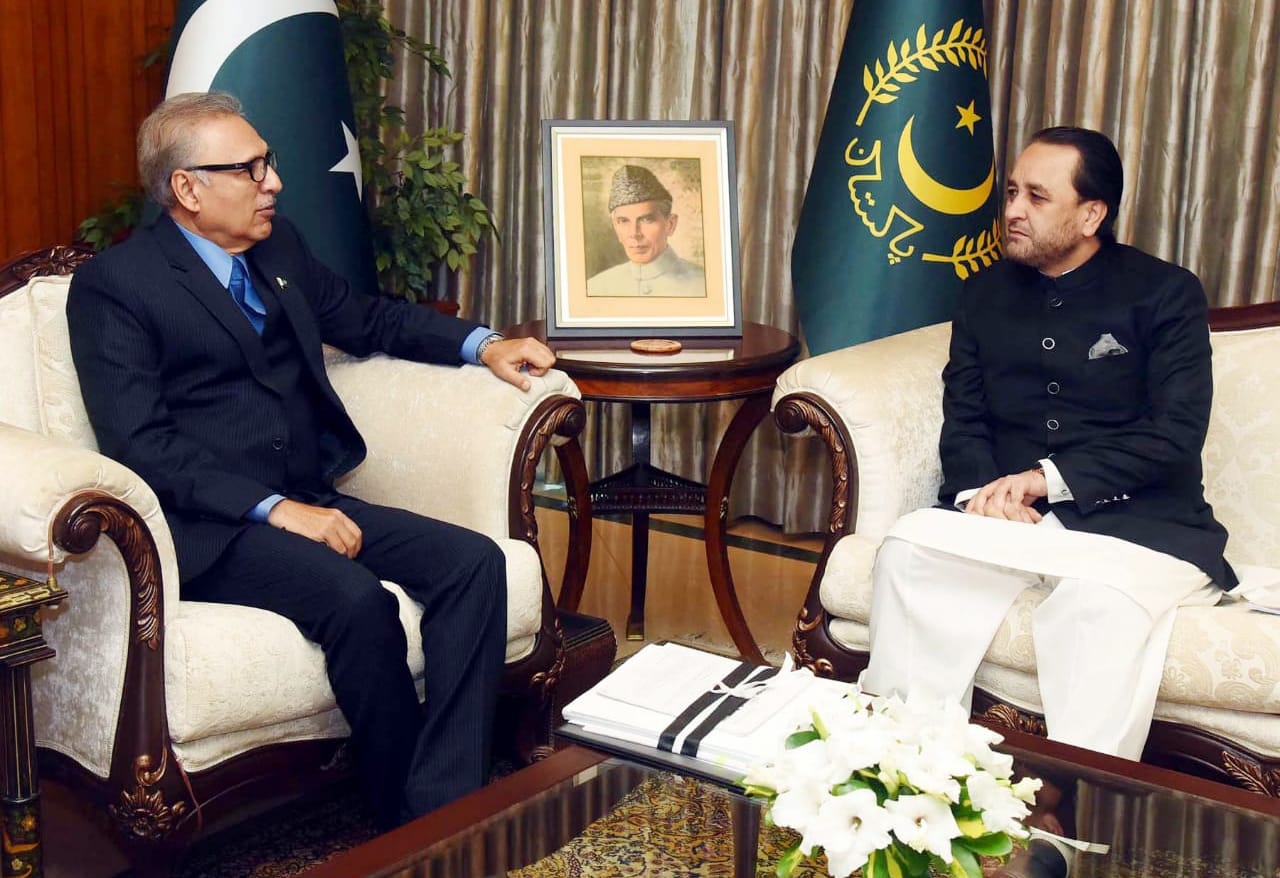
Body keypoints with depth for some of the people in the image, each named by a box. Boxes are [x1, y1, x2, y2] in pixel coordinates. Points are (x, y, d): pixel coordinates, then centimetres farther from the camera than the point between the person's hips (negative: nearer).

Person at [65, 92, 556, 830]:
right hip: (211, 531, -7)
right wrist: (275, 510, -23)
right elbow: (140, 442, -14)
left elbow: (370, 320, 30)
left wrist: (481, 345, 13)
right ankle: (403, 823, -14)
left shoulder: (280, 247, 16)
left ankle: (446, 806, -20)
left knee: (474, 562, -16)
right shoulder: (114, 285, -4)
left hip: (314, 502, 7)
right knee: (357, 597, -32)